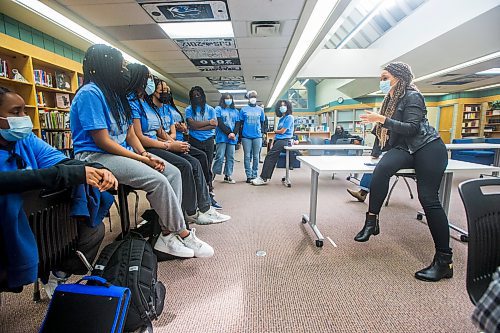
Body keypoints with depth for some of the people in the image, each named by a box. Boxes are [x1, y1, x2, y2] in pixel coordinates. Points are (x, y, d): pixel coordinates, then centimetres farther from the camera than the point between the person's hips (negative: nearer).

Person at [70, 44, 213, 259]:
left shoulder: (114, 94, 16)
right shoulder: (90, 93, -11)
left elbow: (129, 132, 10)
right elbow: (102, 141, -18)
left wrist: (145, 154, -6)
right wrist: (141, 159, -18)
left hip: (123, 152, 9)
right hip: (96, 156, -9)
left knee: (173, 173, -8)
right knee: (157, 180, -28)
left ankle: (168, 234, -13)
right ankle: (182, 234, -11)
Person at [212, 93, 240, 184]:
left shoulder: (235, 111, 20)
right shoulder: (218, 109, 8)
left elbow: (238, 124, 10)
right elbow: (219, 123, -4)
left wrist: (234, 133, -8)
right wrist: (228, 133, -12)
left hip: (232, 137, 4)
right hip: (222, 137, -4)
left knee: (230, 157, 3)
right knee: (220, 157, -9)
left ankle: (227, 176, 9)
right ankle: (213, 175, 0)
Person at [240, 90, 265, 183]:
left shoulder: (260, 110, 10)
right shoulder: (243, 109, 6)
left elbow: (262, 122, 14)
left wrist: (261, 132, 7)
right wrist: (240, 135, 4)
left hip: (257, 136, 1)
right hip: (246, 136, -1)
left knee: (256, 156, 4)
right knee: (247, 156, 1)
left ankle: (254, 175, 13)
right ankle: (248, 176, 7)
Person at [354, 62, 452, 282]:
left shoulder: (412, 96, -6)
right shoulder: (390, 100, 17)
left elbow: (412, 128, -18)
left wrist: (383, 120, -22)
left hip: (428, 148, -6)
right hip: (405, 149, 6)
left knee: (428, 198, -14)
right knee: (382, 168, -29)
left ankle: (444, 261, -4)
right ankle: (371, 220, -25)